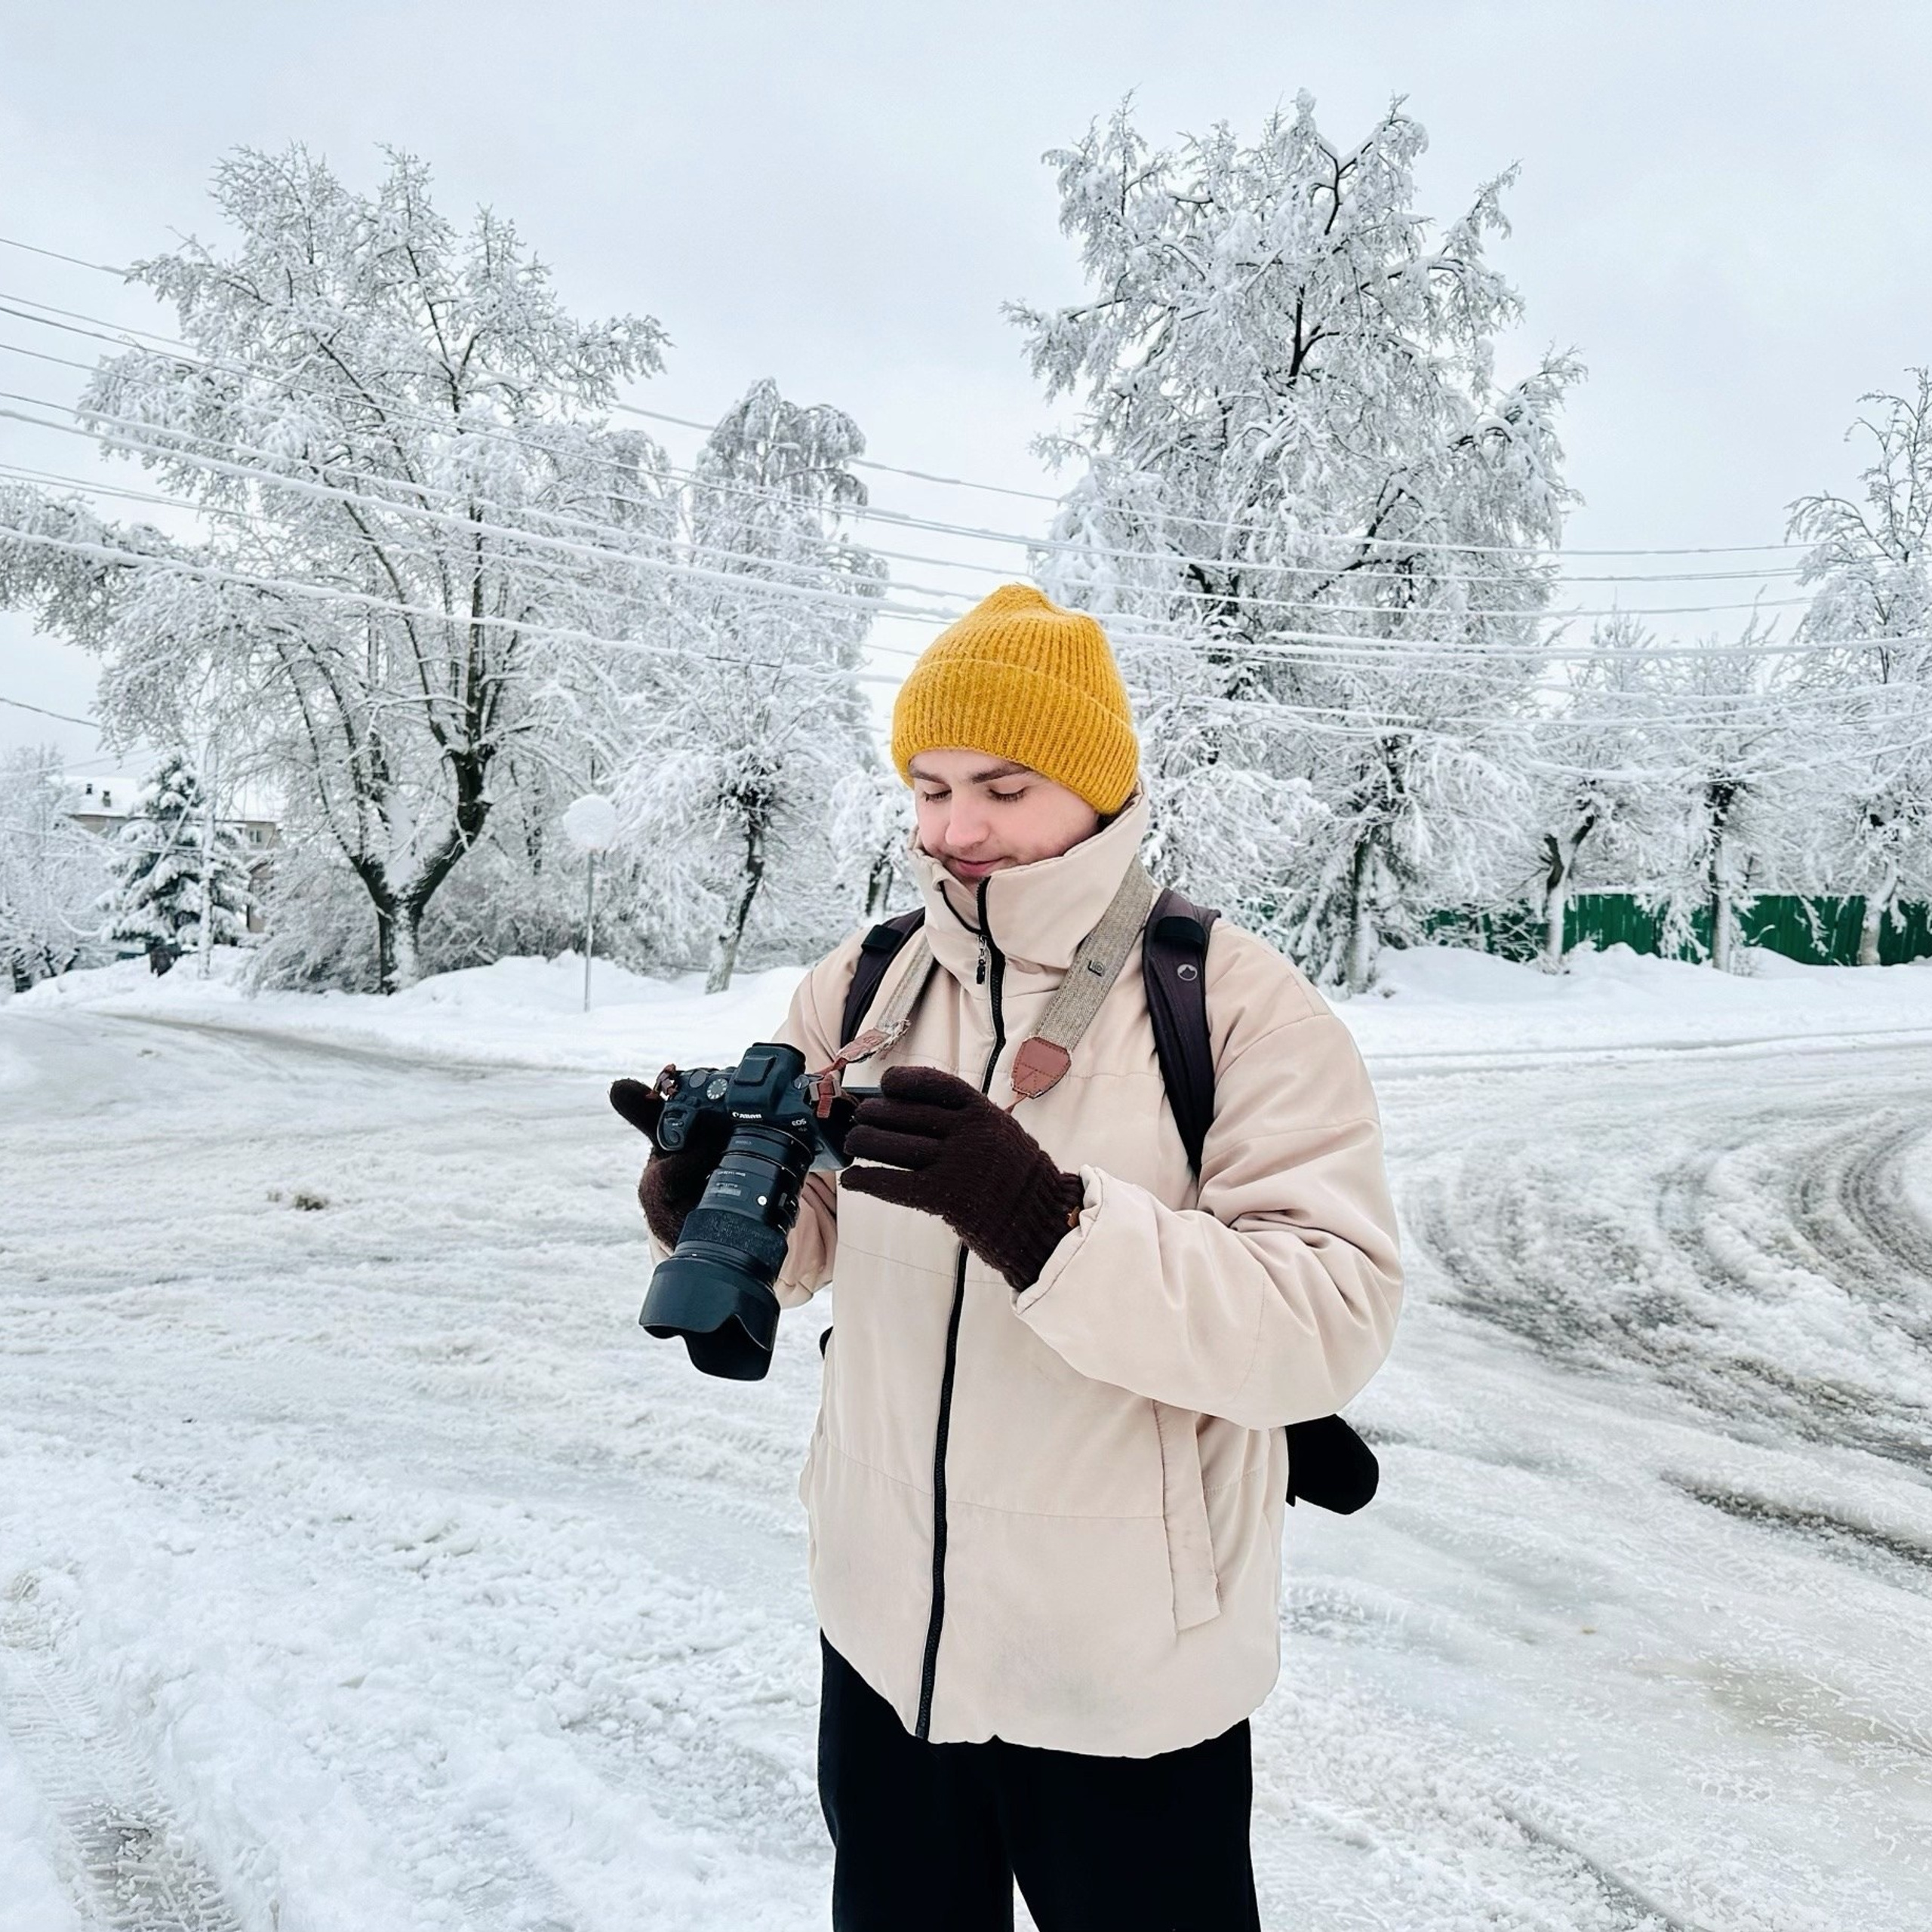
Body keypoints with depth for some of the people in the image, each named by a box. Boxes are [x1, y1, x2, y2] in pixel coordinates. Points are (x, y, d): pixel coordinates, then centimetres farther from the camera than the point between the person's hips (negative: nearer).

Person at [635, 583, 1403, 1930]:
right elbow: (798, 1253, 3)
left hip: (1130, 1671, -4)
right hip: (884, 1634, 4)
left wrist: (1048, 1222, -35)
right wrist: (710, 1199, -19)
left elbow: (1333, 1320, -23)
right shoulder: (863, 986, 0)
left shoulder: (1242, 1006, -14)